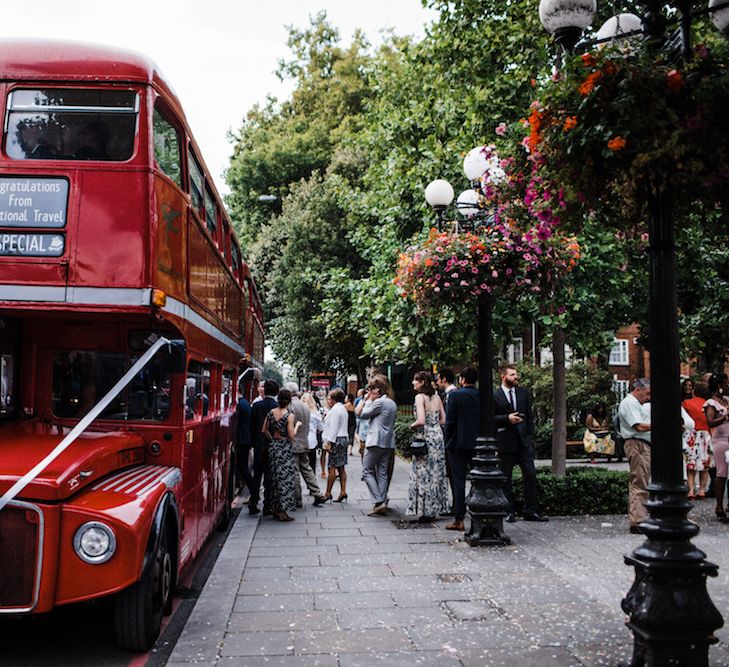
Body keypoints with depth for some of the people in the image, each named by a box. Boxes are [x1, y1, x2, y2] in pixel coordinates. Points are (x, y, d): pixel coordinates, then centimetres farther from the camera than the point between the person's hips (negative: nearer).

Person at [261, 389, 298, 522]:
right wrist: (296, 426, 2)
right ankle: (282, 511, -1)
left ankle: (275, 509, 20)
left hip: (273, 447, 6)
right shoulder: (289, 415, -14)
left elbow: (264, 430, 5)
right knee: (285, 478, 0)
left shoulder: (271, 413, 2)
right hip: (285, 448, -6)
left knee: (274, 477, 14)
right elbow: (291, 435, -15)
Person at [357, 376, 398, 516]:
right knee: (382, 473, 9)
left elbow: (363, 415, -8)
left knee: (367, 471, -2)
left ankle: (378, 502, -11)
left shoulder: (379, 402, -13)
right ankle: (383, 503, 7)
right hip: (388, 443, 8)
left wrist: (368, 400, 4)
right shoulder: (393, 403, 14)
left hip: (375, 441, -8)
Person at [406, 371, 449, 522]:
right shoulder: (437, 397, 8)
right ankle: (434, 509, 19)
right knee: (436, 473, 12)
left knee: (423, 473, 1)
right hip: (438, 435, 7)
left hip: (426, 437, -7)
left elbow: (421, 420, -21)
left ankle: (424, 511, 4)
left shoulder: (420, 397, -12)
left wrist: (412, 425, -3)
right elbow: (443, 420, 9)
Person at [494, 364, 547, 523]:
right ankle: (510, 512, 15)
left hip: (524, 440, 3)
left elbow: (530, 415, 12)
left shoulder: (523, 392, 10)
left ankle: (530, 511, 7)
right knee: (506, 478, 5)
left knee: (530, 474, -2)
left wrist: (530, 437, 6)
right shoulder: (495, 396, -3)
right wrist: (507, 418, -17)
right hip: (506, 442, -3)